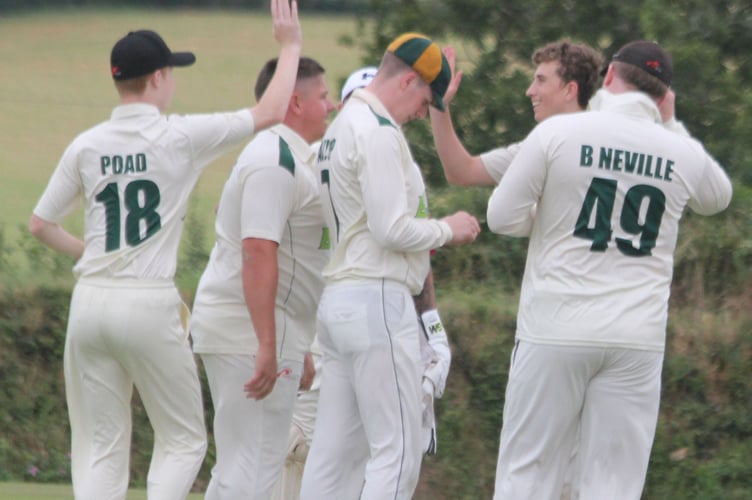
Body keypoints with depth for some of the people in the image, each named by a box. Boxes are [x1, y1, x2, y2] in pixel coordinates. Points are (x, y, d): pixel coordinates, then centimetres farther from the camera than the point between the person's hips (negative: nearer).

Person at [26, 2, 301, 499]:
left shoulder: (86, 145, 4)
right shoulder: (179, 137, -8)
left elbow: (40, 224, 10)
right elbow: (270, 113, -1)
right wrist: (290, 45, 10)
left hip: (90, 303, 4)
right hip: (149, 304, -4)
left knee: (100, 445, 8)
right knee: (183, 439, 9)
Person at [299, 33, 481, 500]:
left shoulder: (343, 126, 19)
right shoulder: (378, 131, -13)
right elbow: (392, 229, -18)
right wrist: (448, 229, -3)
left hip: (340, 300, 10)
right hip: (378, 300, -10)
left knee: (337, 451, 9)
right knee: (398, 449, -9)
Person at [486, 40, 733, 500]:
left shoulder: (558, 132, -6)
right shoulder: (684, 154, 2)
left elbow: (503, 217, -4)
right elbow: (718, 198, 25)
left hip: (556, 330, -1)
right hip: (637, 339, 2)